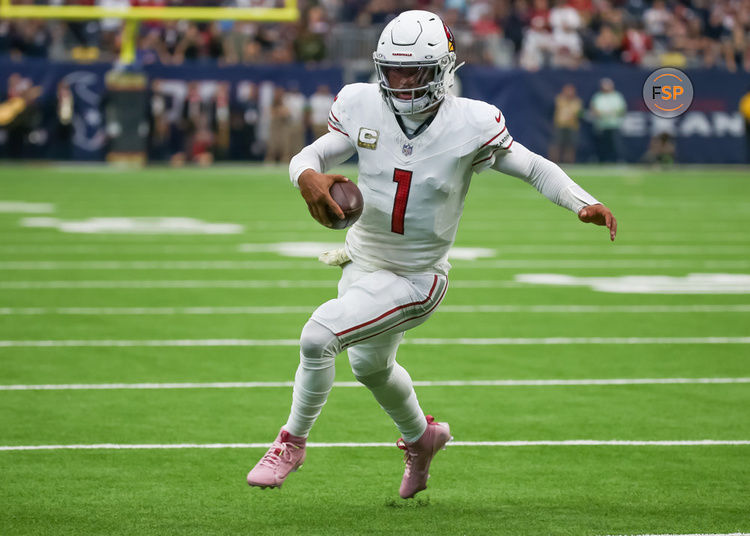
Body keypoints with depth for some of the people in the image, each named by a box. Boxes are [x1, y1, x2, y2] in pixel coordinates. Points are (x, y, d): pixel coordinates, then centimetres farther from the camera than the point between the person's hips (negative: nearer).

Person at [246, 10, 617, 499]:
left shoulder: (469, 125, -21)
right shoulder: (364, 107, -13)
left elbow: (535, 168, -12)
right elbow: (311, 154, -8)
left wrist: (584, 203, -27)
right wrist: (308, 176, -33)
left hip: (414, 278, -6)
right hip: (364, 260, 6)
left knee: (318, 336, -23)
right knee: (370, 365, 29)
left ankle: (292, 442, 0)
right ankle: (422, 437, 60)